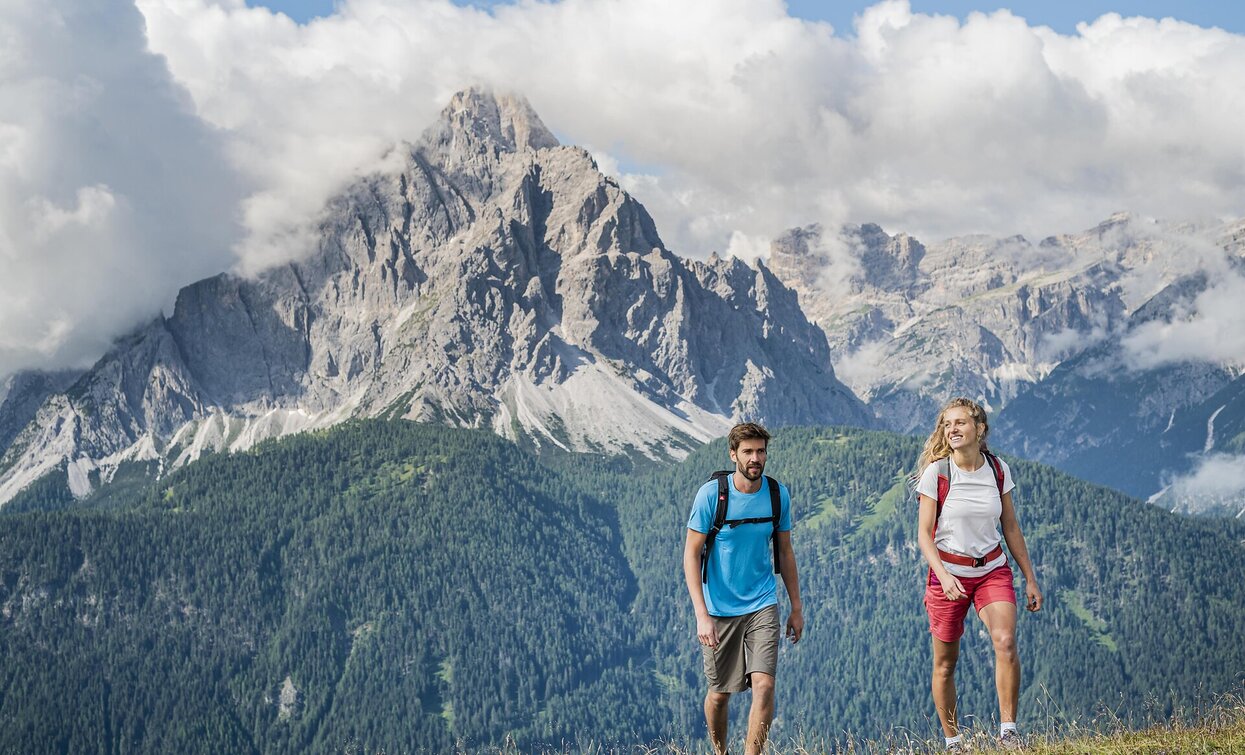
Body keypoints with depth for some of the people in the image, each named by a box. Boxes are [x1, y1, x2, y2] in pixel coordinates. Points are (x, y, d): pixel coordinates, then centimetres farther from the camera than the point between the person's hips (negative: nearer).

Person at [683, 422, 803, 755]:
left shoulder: (778, 494, -2)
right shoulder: (711, 494, -12)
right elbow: (691, 554, -11)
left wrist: (796, 608, 12)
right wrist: (702, 615, -18)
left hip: (762, 605, 2)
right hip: (719, 608, -2)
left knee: (764, 684, -14)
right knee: (719, 692, 10)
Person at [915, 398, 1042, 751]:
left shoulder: (999, 470, 0)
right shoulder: (936, 472, -9)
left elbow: (1011, 528, 9)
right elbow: (924, 534, -9)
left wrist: (1030, 579, 10)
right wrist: (944, 575, -24)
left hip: (993, 570, 2)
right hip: (948, 573, -2)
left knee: (1006, 642, -21)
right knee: (945, 662, 3)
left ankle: (1008, 732, -13)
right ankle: (952, 742, 16)